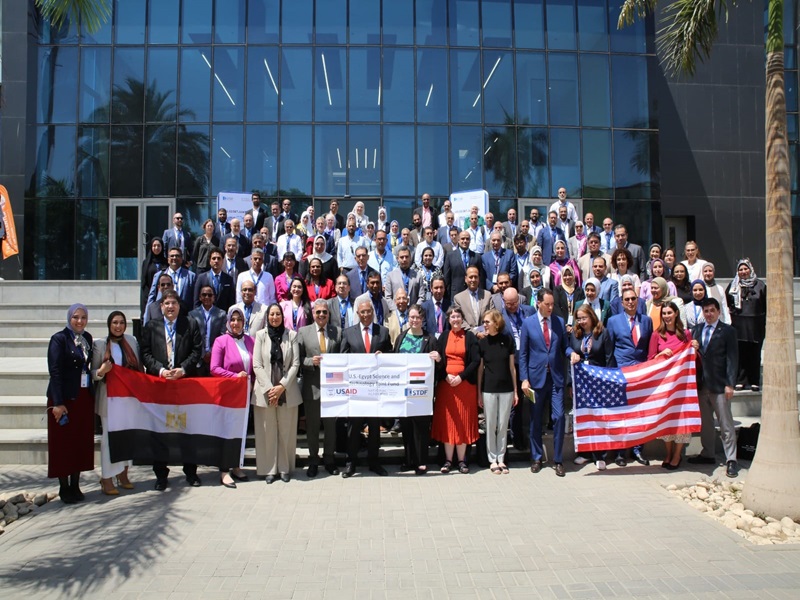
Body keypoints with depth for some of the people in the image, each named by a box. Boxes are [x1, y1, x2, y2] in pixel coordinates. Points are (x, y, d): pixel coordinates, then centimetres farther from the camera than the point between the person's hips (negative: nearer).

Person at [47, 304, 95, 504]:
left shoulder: (87, 338, 8)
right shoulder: (59, 339, -9)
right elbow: (55, 372, -13)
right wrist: (58, 403, -17)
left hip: (84, 397, 6)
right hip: (64, 398, -6)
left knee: (82, 442, 9)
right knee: (63, 444, 4)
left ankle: (75, 486, 20)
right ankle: (64, 488, 14)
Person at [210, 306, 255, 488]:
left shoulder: (250, 341, 7)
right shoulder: (221, 341, -6)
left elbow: (255, 366, 13)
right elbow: (214, 368, -11)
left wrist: (252, 382, -2)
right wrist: (235, 376, -18)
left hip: (246, 392, 4)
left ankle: (236, 466, 23)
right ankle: (224, 471, 7)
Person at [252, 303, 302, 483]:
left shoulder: (292, 335, 3)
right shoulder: (260, 335, 3)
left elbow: (295, 364, 0)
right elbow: (257, 365, -1)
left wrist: (282, 386, -9)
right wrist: (269, 388, -10)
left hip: (287, 391, 0)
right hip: (265, 391, 0)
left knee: (286, 431, 4)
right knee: (267, 431, 2)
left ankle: (285, 468, 16)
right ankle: (269, 469, 13)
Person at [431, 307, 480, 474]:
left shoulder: (470, 336, 3)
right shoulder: (443, 337, 9)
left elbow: (476, 360, -3)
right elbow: (437, 360, 5)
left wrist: (461, 377, -12)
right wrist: (446, 376, -10)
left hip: (465, 384, -1)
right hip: (445, 384, 2)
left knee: (464, 421, 1)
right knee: (447, 421, 2)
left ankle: (462, 460, 8)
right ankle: (448, 460, 7)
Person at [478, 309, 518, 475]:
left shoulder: (508, 340, 0)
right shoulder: (482, 342, 1)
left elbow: (512, 367, 4)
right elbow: (480, 368, 4)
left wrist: (515, 391, 4)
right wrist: (478, 393, 3)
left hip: (506, 389, 0)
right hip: (488, 389, 0)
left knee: (503, 425, 7)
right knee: (490, 425, 5)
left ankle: (501, 459, 18)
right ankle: (492, 460, 16)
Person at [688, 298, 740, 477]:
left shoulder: (727, 331, -3)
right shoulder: (697, 329, 12)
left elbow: (732, 359, -7)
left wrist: (730, 384, -13)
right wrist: (692, 348, -7)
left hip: (719, 384, -5)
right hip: (701, 383, 5)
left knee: (726, 424, -1)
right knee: (705, 422, 14)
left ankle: (731, 460, 5)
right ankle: (707, 454, 27)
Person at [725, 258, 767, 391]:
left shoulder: (760, 285, 5)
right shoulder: (733, 285, 9)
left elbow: (766, 306, 4)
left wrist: (766, 324, -2)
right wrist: (730, 314, 3)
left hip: (755, 325, -1)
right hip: (738, 325, 1)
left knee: (754, 354, 2)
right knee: (740, 353, -1)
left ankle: (754, 381, 9)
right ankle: (740, 381, 5)